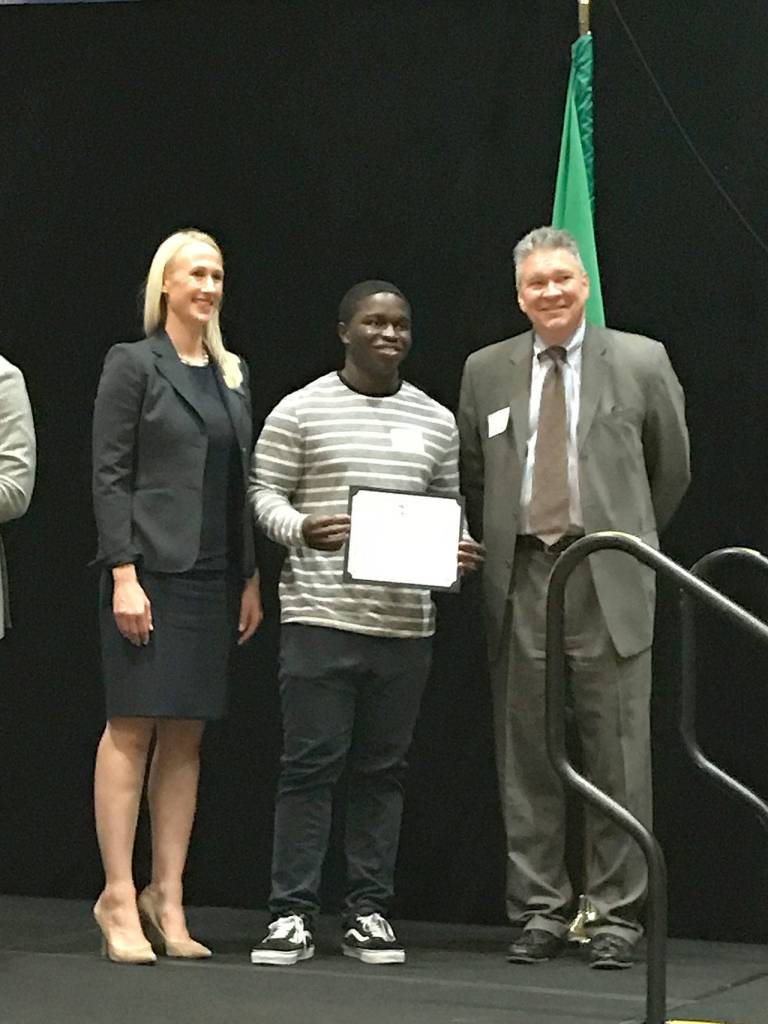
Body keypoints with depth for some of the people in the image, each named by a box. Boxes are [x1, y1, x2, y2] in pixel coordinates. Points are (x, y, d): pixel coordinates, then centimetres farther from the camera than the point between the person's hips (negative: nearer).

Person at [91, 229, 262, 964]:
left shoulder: (232, 374, 16)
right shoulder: (133, 365, -2)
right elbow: (109, 476, -7)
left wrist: (250, 579, 12)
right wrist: (123, 573, -15)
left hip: (212, 574, 6)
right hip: (151, 567, -6)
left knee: (186, 736, 6)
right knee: (132, 728, -5)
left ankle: (166, 899, 10)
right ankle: (119, 898, -2)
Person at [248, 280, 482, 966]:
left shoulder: (437, 422, 13)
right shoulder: (300, 411, 1)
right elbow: (265, 492, 2)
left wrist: (461, 551, -2)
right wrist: (300, 529, -18)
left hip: (406, 621, 4)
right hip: (319, 617, -4)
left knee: (383, 768, 7)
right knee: (310, 764, -4)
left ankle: (369, 912, 14)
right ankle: (293, 915, 0)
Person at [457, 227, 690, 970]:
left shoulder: (640, 362, 4)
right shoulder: (486, 372, 10)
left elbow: (671, 466, 13)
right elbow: (472, 476, 18)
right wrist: (497, 551, 14)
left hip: (607, 582, -2)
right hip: (520, 581, 2)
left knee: (617, 756, -2)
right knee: (526, 758, 5)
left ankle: (616, 915, 6)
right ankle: (539, 910, 14)